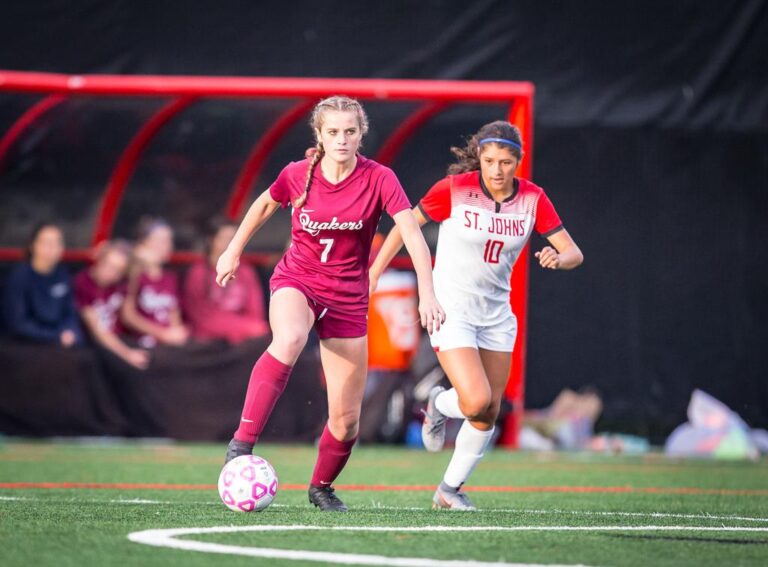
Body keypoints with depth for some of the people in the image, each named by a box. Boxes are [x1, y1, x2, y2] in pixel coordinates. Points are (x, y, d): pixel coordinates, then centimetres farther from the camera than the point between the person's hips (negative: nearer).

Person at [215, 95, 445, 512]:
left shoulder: (379, 179, -12)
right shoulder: (298, 175, -8)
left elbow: (412, 234, -18)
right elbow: (265, 205, 13)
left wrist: (426, 294, -29)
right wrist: (234, 251, 21)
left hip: (347, 299, 1)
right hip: (296, 282, -1)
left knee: (346, 420, 0)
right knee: (290, 340, -40)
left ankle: (321, 486, 30)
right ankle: (242, 442, -39)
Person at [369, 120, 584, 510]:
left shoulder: (532, 199, -5)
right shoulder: (454, 189, -14)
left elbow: (573, 253, -4)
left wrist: (558, 258, -27)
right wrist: (373, 274, 0)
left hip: (496, 313, 5)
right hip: (450, 311, -5)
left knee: (489, 413, 6)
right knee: (477, 400, -20)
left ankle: (450, 490, 25)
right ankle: (440, 405, 17)